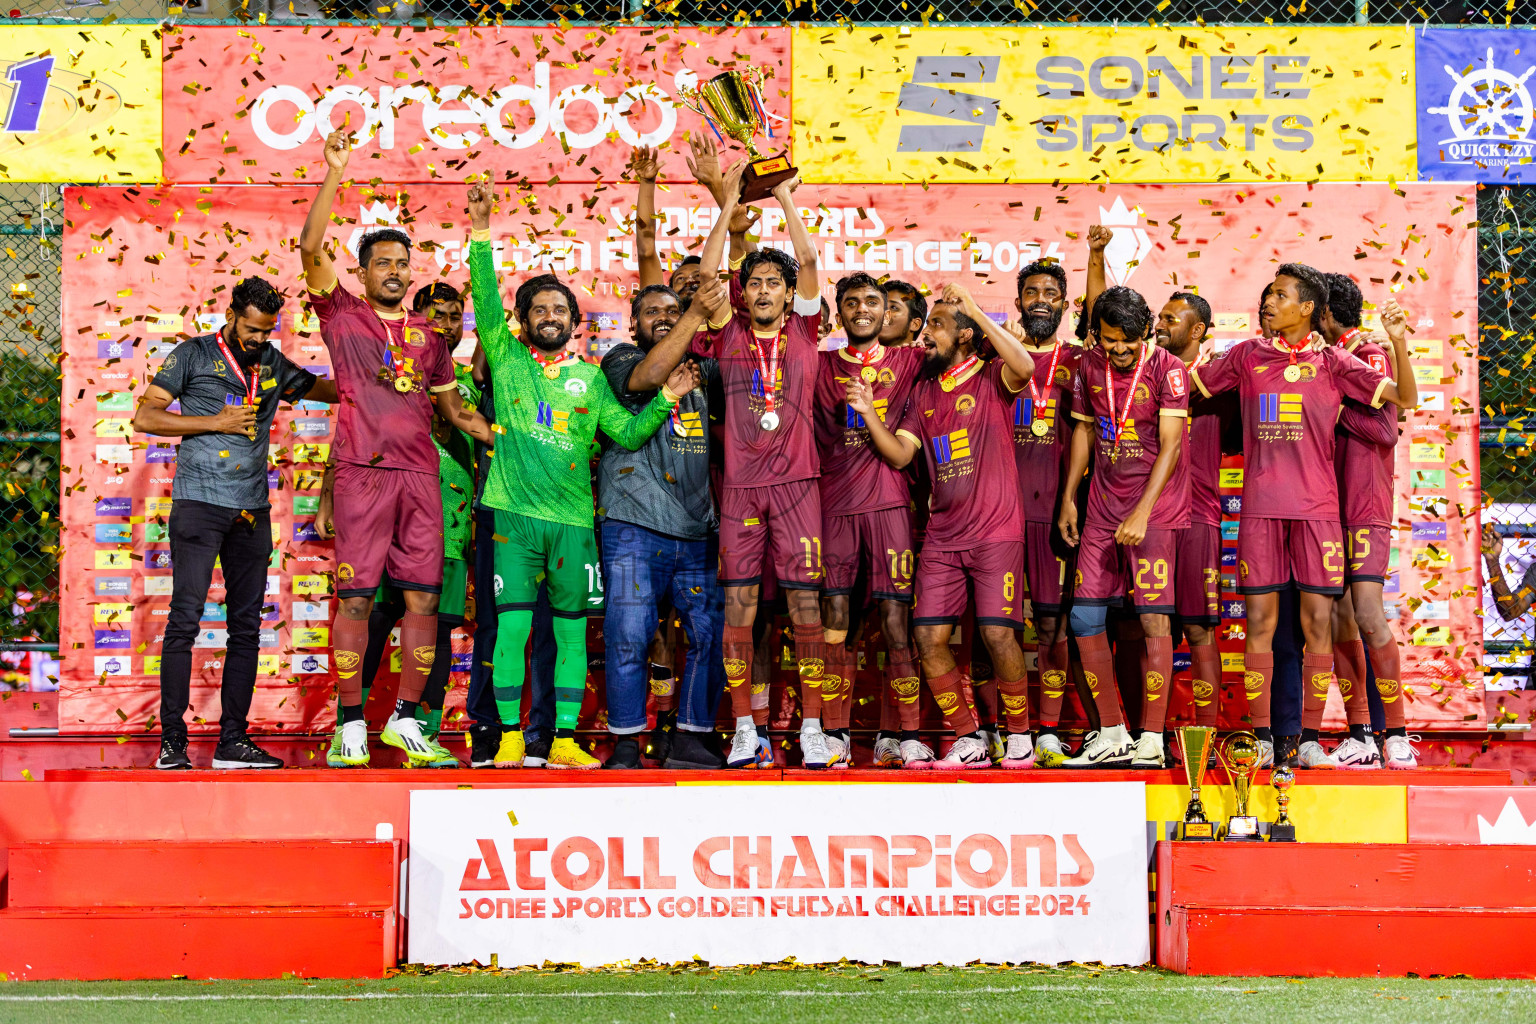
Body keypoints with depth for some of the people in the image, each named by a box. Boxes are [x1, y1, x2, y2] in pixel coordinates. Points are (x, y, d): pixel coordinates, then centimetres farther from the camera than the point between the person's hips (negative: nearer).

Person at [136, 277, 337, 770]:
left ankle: (233, 739, 9)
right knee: (184, 620, -10)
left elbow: (330, 389, 29)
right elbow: (144, 416, -4)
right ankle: (172, 741, -8)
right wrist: (215, 422, -11)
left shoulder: (274, 365, 14)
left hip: (252, 509, 5)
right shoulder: (193, 355, 1)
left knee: (246, 626, 4)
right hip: (199, 503, -5)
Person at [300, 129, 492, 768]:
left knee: (422, 597, 1)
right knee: (355, 597, -5)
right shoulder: (342, 314, 7)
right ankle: (351, 724, 0)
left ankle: (406, 720, 9)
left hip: (420, 474, 4)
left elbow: (452, 404, 24)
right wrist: (335, 173, -11)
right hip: (363, 471, -4)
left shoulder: (427, 333, 19)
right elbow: (311, 247, -7)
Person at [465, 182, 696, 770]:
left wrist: (665, 400, -3)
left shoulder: (589, 377, 14)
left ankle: (564, 740, 8)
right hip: (516, 516, -2)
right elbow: (486, 300, -3)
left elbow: (628, 433, 11)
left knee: (572, 629, 3)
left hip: (573, 519, 2)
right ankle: (511, 737, 3)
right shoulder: (507, 358, 8)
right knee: (512, 627, -7)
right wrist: (481, 231, -12)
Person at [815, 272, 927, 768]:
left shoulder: (907, 363, 11)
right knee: (834, 620, -2)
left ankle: (910, 736, 0)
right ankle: (835, 735, 4)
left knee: (895, 620, -4)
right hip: (833, 505, 1)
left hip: (888, 503, -1)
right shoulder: (821, 367, 12)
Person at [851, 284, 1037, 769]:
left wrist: (976, 311, -24)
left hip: (996, 532, -6)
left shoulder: (992, 379, -3)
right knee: (929, 638, -2)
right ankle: (968, 742, 9)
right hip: (942, 536, 6)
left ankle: (1019, 737, 6)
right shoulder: (925, 390, 15)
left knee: (997, 633, -13)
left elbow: (1024, 367, -27)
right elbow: (900, 454, 11)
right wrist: (869, 414, -5)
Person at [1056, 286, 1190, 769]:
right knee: (1084, 618, 2)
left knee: (1153, 617, -10)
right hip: (1103, 508, 6)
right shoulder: (1090, 366, 6)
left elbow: (1170, 445, -14)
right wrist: (1068, 499, 16)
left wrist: (1142, 513, -20)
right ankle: (1111, 734, 10)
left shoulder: (1166, 369, -10)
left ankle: (1151, 739, -6)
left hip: (1155, 509, -6)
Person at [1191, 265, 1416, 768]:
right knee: (1260, 620, -1)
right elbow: (1192, 382, 24)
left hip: (1317, 505, -1)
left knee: (1318, 621, -1)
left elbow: (1405, 397, 2)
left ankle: (1309, 739, 5)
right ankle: (1261, 737, 5)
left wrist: (1399, 343, -12)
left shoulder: (1332, 362, 6)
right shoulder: (1248, 355, 12)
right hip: (1260, 505, 1)